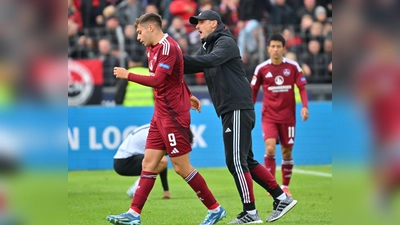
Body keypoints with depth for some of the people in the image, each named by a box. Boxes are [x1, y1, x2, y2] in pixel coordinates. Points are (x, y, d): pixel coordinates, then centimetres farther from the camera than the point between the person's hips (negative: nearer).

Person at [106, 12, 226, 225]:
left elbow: (157, 80, -26)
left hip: (173, 115, -9)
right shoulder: (153, 49, 12)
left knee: (182, 167, -4)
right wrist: (187, 96, 32)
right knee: (148, 163, 5)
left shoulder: (167, 47, -17)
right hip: (160, 114, 9)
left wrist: (128, 75, -19)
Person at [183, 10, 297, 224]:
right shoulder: (206, 47, 20)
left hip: (238, 109, -10)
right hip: (229, 111, 10)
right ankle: (282, 198, 16)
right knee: (246, 161, 12)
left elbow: (211, 60, -27)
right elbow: (195, 64, 9)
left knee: (236, 161, -9)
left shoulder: (225, 42, -9)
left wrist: (180, 58, -35)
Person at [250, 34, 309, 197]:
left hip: (287, 116, 1)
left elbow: (302, 87, 0)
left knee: (287, 152, 6)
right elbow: (253, 91, 5)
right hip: (269, 116, -1)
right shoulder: (261, 69, -4)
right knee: (270, 148, -18)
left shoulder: (293, 67, -4)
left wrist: (305, 106, -14)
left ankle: (285, 187, 20)